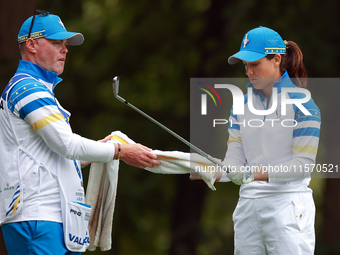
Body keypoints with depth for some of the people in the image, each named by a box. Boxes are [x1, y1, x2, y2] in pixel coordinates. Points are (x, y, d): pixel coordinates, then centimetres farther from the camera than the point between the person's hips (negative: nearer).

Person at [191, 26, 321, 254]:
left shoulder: (302, 104, -6)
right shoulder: (242, 104, 13)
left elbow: (304, 164, -12)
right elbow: (235, 160, 5)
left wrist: (260, 173, -24)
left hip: (287, 204, -6)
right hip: (248, 204, 6)